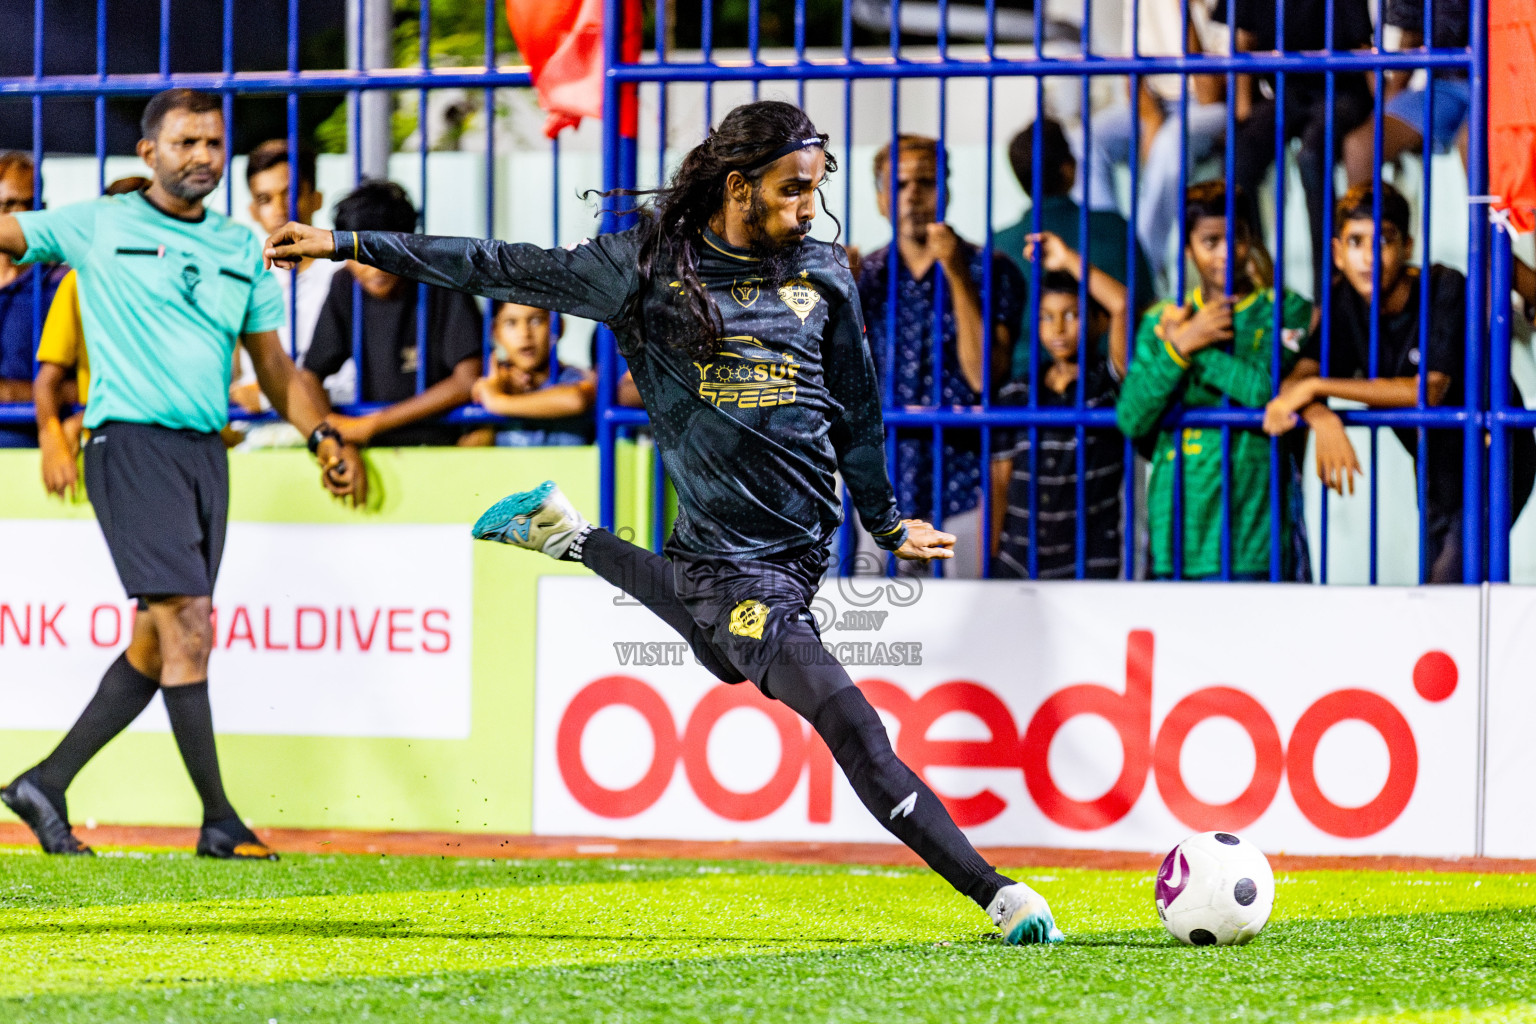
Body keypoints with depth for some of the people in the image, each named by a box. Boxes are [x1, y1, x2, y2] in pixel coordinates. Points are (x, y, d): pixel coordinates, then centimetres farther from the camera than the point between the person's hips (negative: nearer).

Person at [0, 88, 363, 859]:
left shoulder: (241, 248, 16)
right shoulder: (98, 227, 3)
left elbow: (274, 365, 20)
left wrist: (323, 435, 6)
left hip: (206, 451, 6)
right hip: (132, 443, -6)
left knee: (156, 646, 6)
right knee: (188, 623, -15)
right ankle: (219, 822, -12)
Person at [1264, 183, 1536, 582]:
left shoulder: (1446, 290, -23)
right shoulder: (1346, 301, -7)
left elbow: (1429, 390, -32)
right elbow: (1300, 377, -14)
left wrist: (1316, 388, -31)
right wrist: (1322, 418, -40)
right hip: (1436, 466, 7)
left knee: (1451, 575, -22)